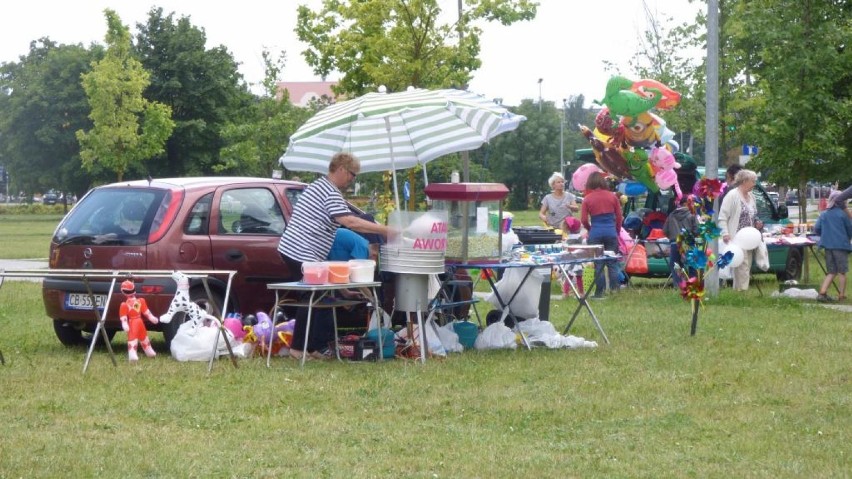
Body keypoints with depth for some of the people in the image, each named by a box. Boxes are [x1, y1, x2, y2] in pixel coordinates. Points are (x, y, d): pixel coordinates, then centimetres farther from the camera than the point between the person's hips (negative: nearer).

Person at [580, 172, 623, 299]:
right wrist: (617, 231, 19)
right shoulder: (612, 196, 1)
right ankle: (614, 290, 8)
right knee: (612, 263, 9)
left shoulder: (587, 199, -4)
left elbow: (583, 220, -5)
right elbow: (619, 216, 5)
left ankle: (599, 292, 5)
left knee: (598, 264, 3)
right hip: (611, 232, 2)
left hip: (595, 233, -1)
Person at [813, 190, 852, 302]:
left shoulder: (824, 214, 6)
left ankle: (822, 293, -1)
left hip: (828, 246, 4)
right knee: (842, 272, 4)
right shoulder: (843, 214, -6)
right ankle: (842, 296, 4)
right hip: (841, 246, -4)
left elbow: (816, 229, 3)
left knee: (831, 272, 12)